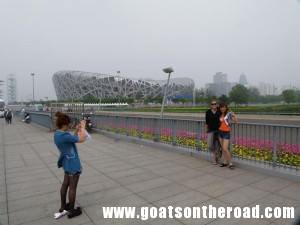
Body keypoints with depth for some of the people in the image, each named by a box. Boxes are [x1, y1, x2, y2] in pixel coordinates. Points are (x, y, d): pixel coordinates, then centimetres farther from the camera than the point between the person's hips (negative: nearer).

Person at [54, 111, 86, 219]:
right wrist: (82, 127, -13)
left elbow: (71, 139, 11)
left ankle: (63, 206, 38)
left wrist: (77, 130, 1)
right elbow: (81, 139, -25)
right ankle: (71, 211, 22)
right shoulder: (64, 136, -30)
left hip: (67, 163, 9)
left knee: (65, 184, 22)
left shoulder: (57, 134, 0)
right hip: (73, 164, -9)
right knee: (72, 187, 6)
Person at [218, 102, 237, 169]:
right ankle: (225, 162, 19)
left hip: (226, 133, -6)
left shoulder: (229, 113, -10)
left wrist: (234, 116, -32)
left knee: (225, 148, -12)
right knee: (222, 148, 10)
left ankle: (230, 163, -1)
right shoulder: (220, 115, 6)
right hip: (220, 132, 6)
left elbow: (235, 121, -16)